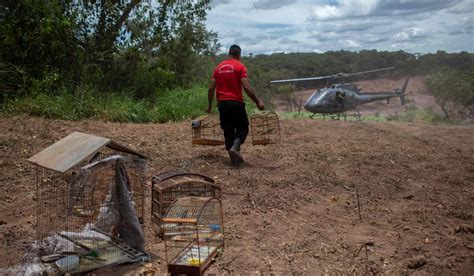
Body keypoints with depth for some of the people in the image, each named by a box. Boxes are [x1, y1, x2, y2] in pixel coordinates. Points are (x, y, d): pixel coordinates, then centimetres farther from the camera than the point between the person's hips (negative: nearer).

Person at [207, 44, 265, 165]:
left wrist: (210, 105, 18)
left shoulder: (219, 67, 11)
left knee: (228, 130, 11)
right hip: (236, 103, -5)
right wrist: (258, 101, -9)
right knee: (243, 128, 8)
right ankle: (234, 147, -17)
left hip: (222, 103, 5)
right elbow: (246, 87, -14)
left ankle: (234, 158, 14)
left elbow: (211, 88, 9)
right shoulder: (240, 66, -4)